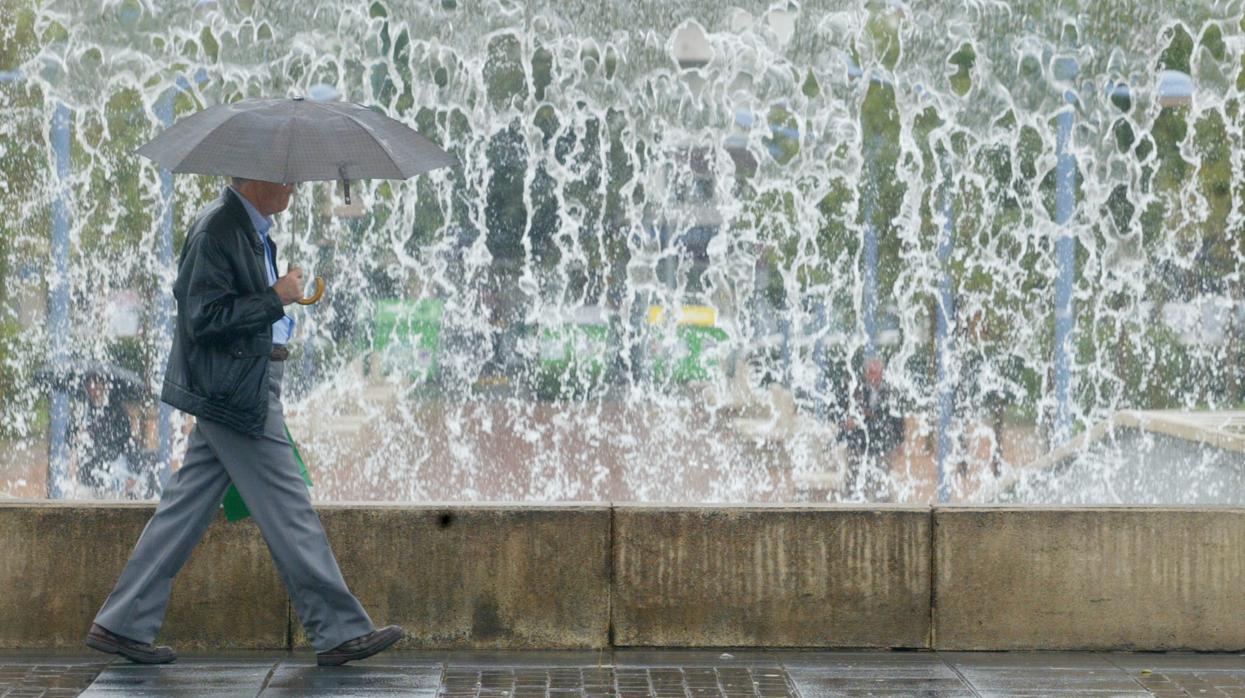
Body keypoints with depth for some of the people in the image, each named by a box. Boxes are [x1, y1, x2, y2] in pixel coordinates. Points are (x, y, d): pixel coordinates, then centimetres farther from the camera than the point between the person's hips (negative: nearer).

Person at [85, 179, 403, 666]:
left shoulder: (249, 228, 14)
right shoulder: (217, 230, -17)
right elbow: (204, 317, -21)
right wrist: (276, 297, -19)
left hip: (244, 387, 10)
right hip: (236, 391, -10)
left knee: (185, 509, 10)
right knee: (288, 511, -4)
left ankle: (123, 624, 14)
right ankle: (339, 631, 2)